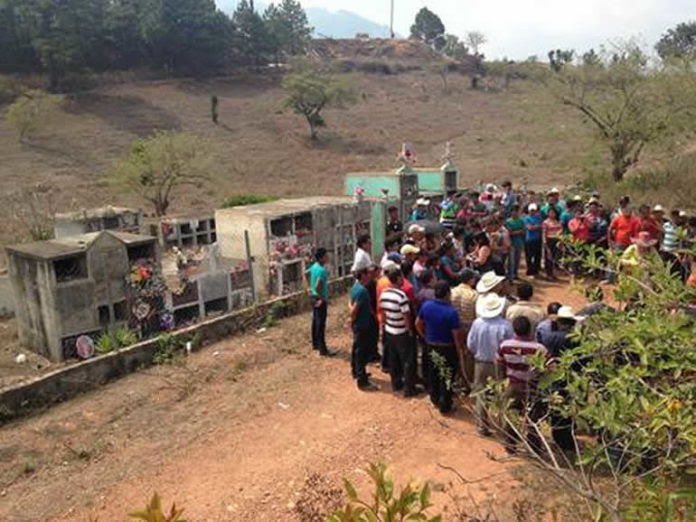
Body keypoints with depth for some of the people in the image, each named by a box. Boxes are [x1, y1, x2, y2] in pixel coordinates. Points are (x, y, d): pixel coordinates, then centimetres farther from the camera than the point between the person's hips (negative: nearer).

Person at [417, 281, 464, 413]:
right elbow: (456, 335, -21)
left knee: (434, 373, 23)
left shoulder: (426, 306, -10)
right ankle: (445, 405, 19)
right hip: (447, 348, -5)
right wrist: (460, 351, -8)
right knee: (447, 377, 10)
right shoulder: (451, 312, -25)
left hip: (431, 346, 5)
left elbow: (418, 324, 3)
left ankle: (435, 398, 40)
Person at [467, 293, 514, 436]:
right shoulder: (505, 325, -19)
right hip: (499, 364, -1)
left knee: (481, 394, 13)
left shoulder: (477, 323, -14)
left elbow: (470, 345, -6)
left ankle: (483, 425, 20)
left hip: (481, 363, 1)